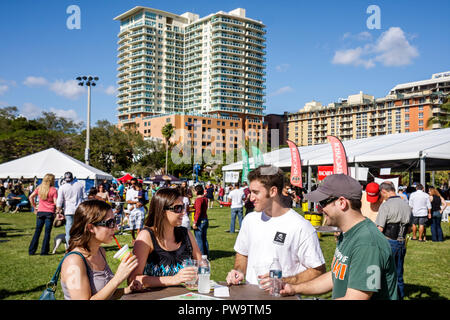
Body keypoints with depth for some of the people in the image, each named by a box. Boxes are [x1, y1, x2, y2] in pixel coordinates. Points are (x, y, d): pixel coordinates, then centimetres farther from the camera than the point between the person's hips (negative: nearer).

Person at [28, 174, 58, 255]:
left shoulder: (39, 188, 5)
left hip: (40, 212, 4)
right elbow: (56, 202, -11)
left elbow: (31, 197, 6)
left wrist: (34, 207, 12)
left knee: (37, 231, 12)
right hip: (50, 212, -4)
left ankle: (31, 251, 13)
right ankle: (44, 251, 4)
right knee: (47, 232, 3)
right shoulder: (53, 190, -7)